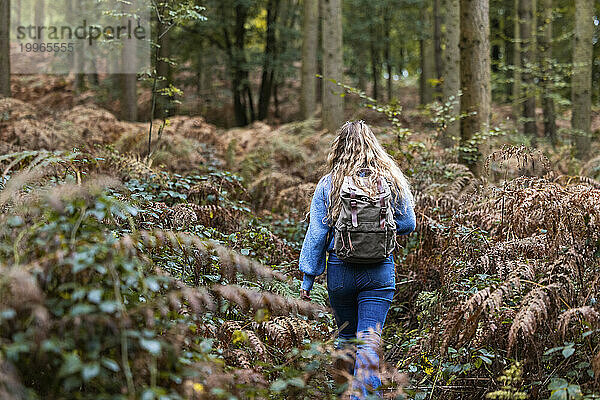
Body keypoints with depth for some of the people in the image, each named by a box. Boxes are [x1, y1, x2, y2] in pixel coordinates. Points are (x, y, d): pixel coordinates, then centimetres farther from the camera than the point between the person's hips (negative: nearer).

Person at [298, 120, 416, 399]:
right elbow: (407, 224, 6)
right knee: (368, 341, -3)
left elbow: (316, 233, -4)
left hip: (340, 269, 1)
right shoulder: (391, 180, -1)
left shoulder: (328, 184, -4)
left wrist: (307, 278, 1)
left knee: (346, 336, 19)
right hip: (380, 269, 0)